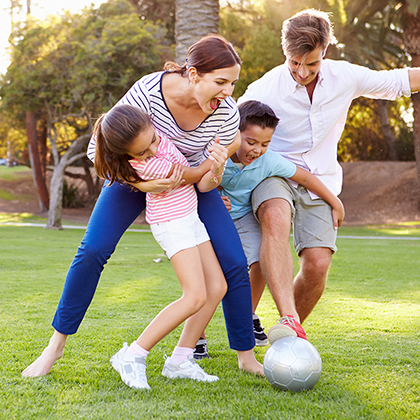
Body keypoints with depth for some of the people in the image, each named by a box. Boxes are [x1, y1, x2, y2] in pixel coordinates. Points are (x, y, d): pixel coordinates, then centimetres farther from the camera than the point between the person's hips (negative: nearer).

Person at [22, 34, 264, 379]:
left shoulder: (227, 112, -26)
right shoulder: (148, 91, -34)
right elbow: (99, 149, -24)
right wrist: (140, 183, -36)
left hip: (190, 181, 2)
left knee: (234, 263, -12)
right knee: (92, 251, -15)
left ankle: (247, 357, 6)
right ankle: (56, 345, 3)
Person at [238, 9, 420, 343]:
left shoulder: (346, 77, -3)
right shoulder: (265, 89, -12)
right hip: (274, 175, -3)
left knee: (317, 265, -12)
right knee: (276, 219, -38)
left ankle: (291, 337, 14)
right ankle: (288, 321, -46)